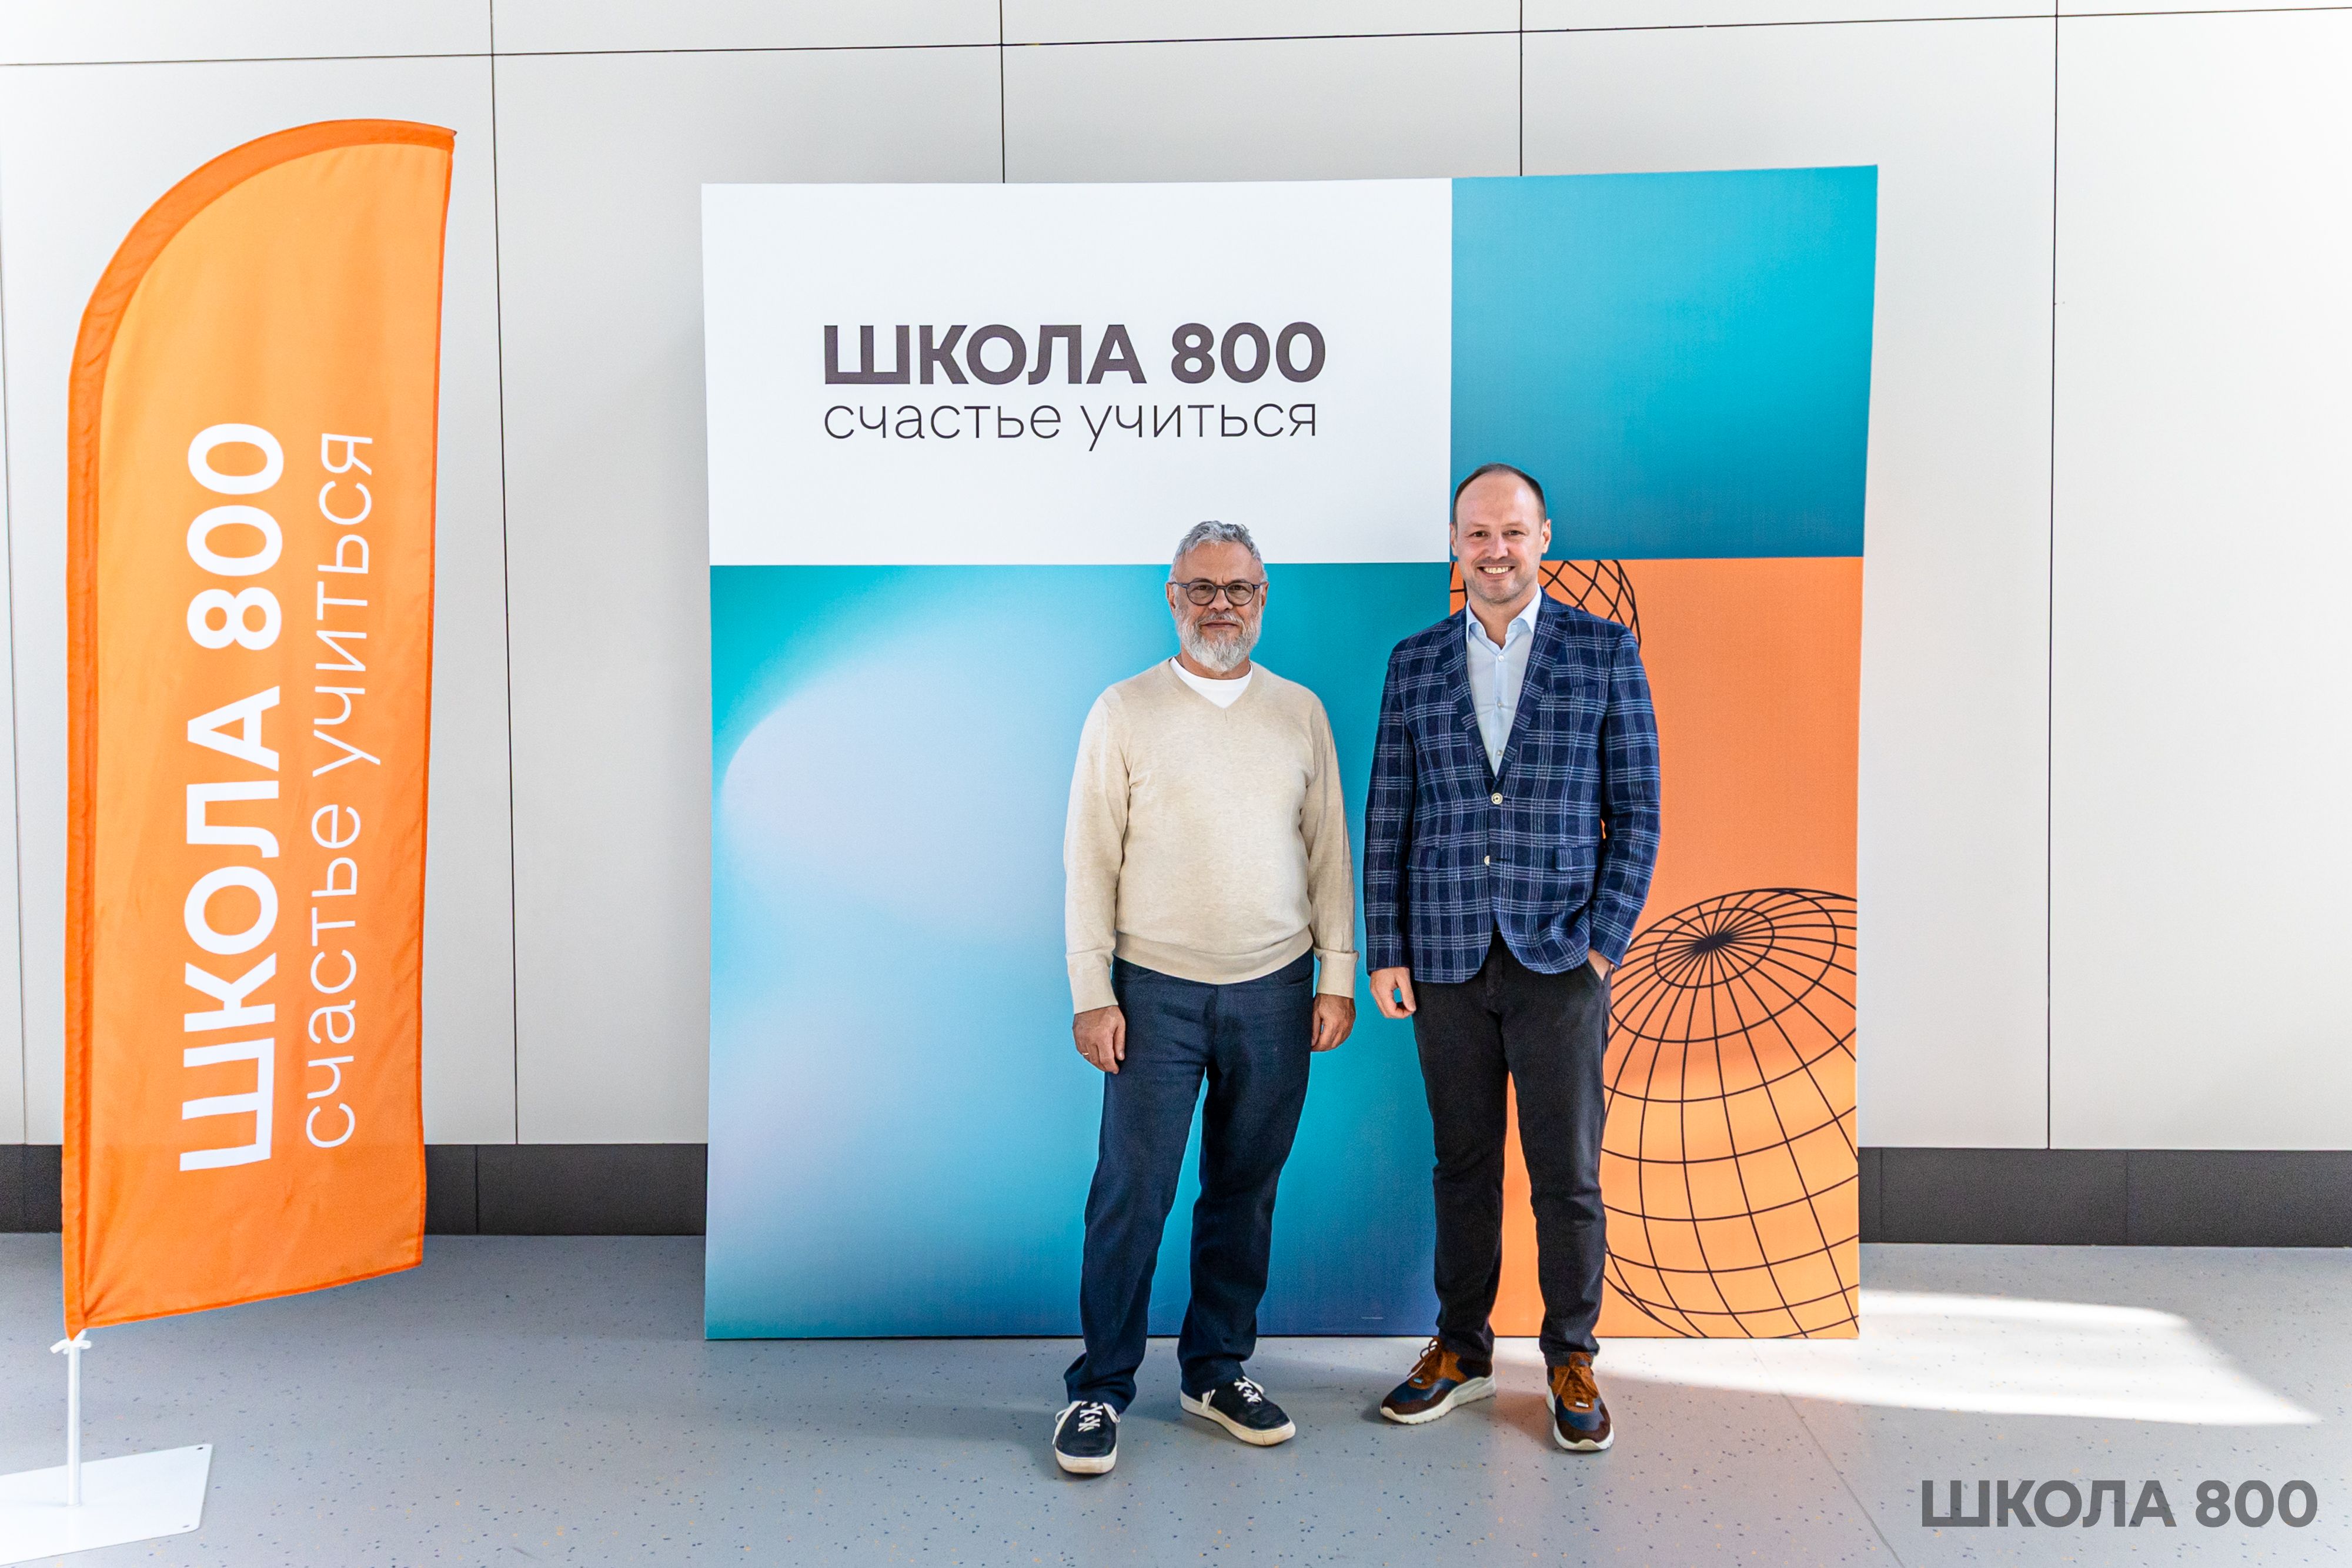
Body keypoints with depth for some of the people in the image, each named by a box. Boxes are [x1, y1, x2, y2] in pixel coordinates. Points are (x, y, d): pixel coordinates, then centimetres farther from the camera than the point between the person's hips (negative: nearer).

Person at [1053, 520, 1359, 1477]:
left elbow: (1329, 849, 10)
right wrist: (1092, 994, -7)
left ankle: (1217, 1369, 26)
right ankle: (1101, 1388, 13)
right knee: (1131, 1192, -1)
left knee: (1246, 1189, 11)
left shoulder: (1300, 711, 9)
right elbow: (1090, 860, -2)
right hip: (1157, 991, -2)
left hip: (1274, 992, 3)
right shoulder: (1124, 712, 1)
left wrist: (1337, 975, 5)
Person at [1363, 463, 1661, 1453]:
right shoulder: (1414, 663, 7)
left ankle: (1570, 1361, 22)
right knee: (1462, 1163, 12)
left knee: (1566, 1172, 4)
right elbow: (1387, 818, 7)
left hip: (1560, 960, -2)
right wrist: (1384, 953, 2)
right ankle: (1462, 1350, 26)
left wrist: (1605, 945, -7)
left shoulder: (1605, 651, 1)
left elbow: (1637, 810, 0)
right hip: (1448, 961, 2)